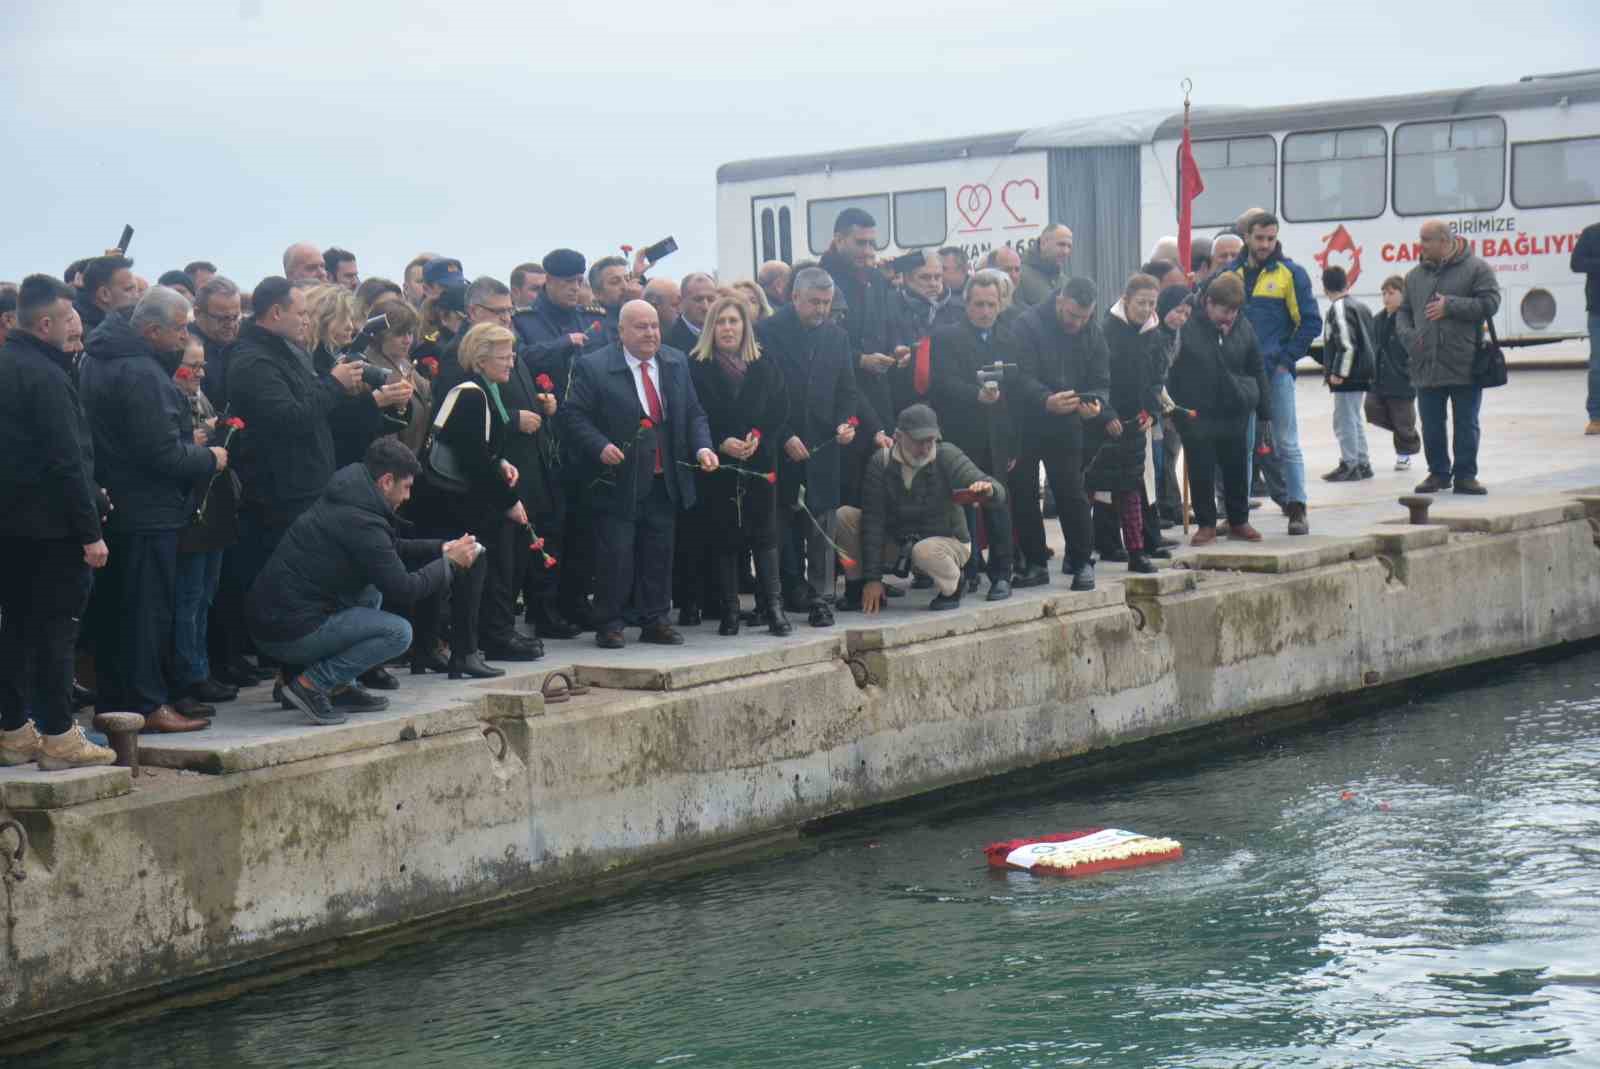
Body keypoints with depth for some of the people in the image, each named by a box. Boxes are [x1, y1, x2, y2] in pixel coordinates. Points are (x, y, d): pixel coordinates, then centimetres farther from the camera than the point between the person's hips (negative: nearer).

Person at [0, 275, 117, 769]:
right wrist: (91, 533, -17)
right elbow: (66, 461, -20)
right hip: (51, 525, -9)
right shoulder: (43, 376, -17)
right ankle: (58, 737, -1)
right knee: (55, 630, -4)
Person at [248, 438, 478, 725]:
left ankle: (340, 687, 15)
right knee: (398, 633, -9)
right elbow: (405, 590, -15)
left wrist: (441, 548, 19)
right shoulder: (359, 521, -18)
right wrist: (450, 561, -1)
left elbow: (390, 549, 28)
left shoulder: (341, 502, 13)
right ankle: (310, 684, -9)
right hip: (293, 634, -10)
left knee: (372, 592, 25)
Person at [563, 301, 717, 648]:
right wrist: (601, 447, -21)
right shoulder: (593, 367, -6)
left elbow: (694, 414, 13)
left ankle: (655, 622, 19)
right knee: (615, 555, -3)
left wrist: (702, 447, -4)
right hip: (618, 482, -5)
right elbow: (576, 416, -8)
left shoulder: (676, 363, 10)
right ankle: (609, 626, 7)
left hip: (664, 480, 5)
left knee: (659, 553, 9)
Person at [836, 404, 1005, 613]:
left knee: (925, 551, -39)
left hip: (948, 543, -3)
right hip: (897, 544, 3)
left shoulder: (947, 457, -16)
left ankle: (952, 587, -5)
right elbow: (873, 521, -16)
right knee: (844, 517, -17)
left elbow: (998, 491, -24)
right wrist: (872, 578, -21)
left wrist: (988, 489, -51)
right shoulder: (881, 462, -13)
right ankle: (858, 589, 0)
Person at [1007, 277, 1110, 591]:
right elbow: (1022, 376, -21)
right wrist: (1047, 400, -39)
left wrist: (1096, 402, -23)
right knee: (1022, 495, 3)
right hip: (1025, 424, -2)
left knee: (1072, 495, -3)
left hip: (1067, 427, 2)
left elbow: (1101, 381, 1)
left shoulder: (1093, 333, 2)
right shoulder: (1028, 324, -13)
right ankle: (1034, 564, 14)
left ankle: (1082, 562, 6)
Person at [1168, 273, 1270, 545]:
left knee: (1236, 468, 12)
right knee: (1201, 470, 4)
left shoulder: (1243, 327, 0)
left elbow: (1257, 370, 7)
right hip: (1196, 413, -3)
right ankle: (1206, 524, 17)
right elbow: (1168, 367, -5)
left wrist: (1264, 411, 6)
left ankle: (1239, 521, 26)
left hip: (1235, 412, 3)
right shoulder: (1187, 326, -10)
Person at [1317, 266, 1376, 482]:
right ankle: (1362, 464, 20)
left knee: (1344, 421, -5)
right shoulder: (1360, 306, 15)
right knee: (1354, 420, 17)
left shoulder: (1338, 308, -13)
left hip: (1347, 377, -9)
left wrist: (1337, 372, -18)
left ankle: (1349, 465, -5)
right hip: (1363, 373, 9)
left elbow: (1346, 343, -21)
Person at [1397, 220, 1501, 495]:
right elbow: (1403, 311, 18)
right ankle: (1438, 473, 20)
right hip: (1426, 366, 4)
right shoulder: (1415, 275, 13)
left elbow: (1490, 304, -10)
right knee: (1431, 425, 7)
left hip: (1465, 366, -4)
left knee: (1466, 425, 3)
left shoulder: (1476, 269, -1)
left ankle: (1465, 475, 12)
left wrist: (1451, 306, -15)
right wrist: (1408, 334, -2)